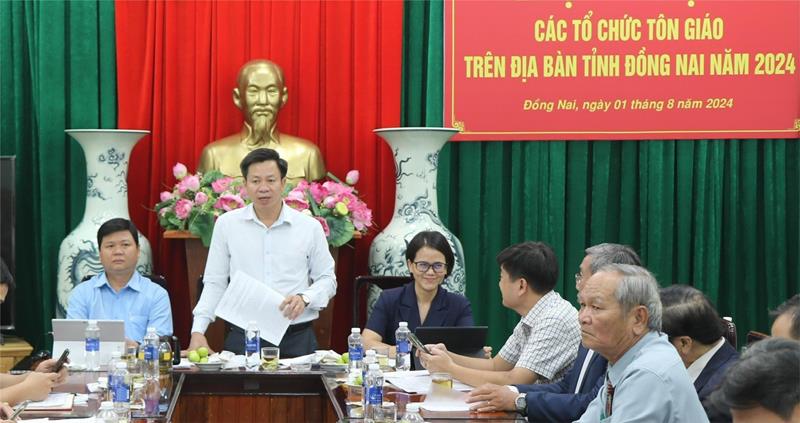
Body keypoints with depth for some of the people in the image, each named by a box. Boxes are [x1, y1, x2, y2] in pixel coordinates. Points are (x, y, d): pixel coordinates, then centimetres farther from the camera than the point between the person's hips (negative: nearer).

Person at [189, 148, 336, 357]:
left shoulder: (310, 227, 4)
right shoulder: (226, 224, 5)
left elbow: (327, 280, 11)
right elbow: (215, 283, 8)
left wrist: (305, 298, -9)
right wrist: (198, 330, -3)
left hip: (296, 339, 0)